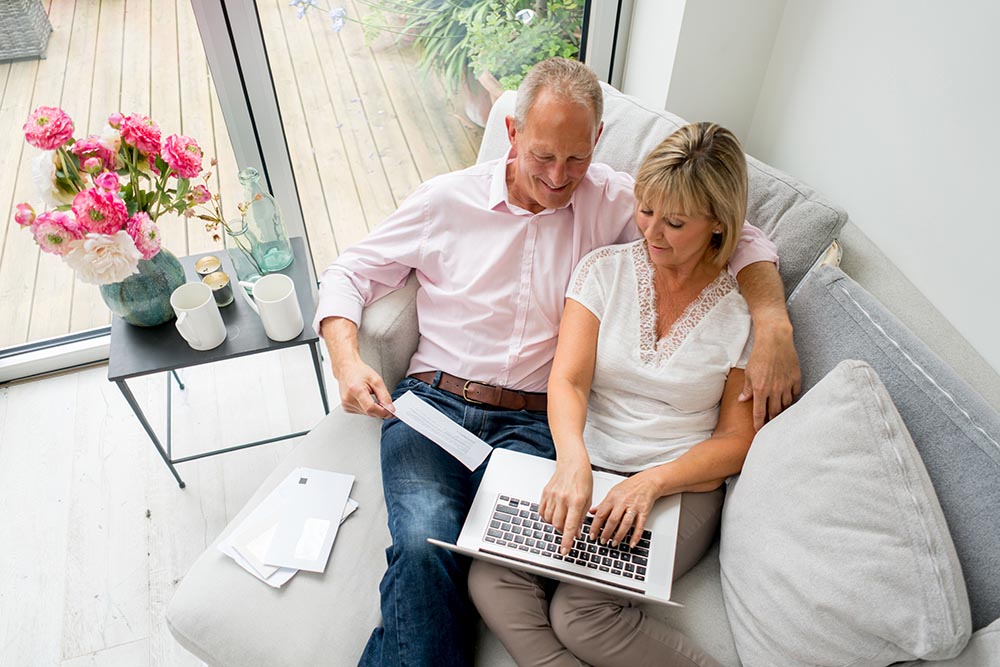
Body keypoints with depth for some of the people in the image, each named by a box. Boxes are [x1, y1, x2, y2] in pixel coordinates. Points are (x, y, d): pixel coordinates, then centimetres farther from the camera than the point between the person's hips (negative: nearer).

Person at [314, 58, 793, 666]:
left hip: (535, 421, 0)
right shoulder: (448, 199, 7)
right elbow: (349, 274, 13)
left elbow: (738, 233, 8)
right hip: (433, 403, 1)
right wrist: (347, 360, -5)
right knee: (426, 546, -28)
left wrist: (773, 320, -11)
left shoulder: (613, 200, 6)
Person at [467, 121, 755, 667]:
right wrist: (573, 459, -29)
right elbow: (567, 379, -8)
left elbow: (737, 440, 0)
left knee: (580, 613, -25)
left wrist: (651, 482, -17)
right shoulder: (604, 270, 2)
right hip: (583, 467, 3)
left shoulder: (743, 310, -2)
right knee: (490, 578, -22)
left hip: (681, 487, -2)